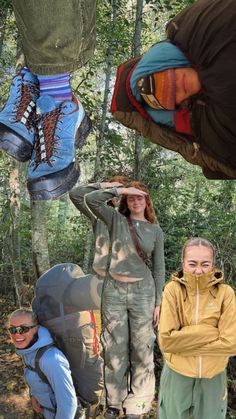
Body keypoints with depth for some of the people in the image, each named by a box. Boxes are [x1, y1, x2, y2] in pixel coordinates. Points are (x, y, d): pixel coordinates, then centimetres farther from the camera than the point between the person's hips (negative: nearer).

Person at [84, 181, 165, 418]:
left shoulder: (155, 230, 5)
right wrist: (120, 189, -10)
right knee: (115, 348, 9)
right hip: (114, 290, 0)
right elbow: (91, 200, -10)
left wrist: (157, 302, 3)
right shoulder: (116, 219, 3)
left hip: (142, 292, 0)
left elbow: (158, 268, 6)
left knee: (141, 348, 6)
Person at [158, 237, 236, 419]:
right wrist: (209, 332, -22)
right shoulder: (173, 290, -15)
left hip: (213, 376, 1)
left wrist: (183, 343, -18)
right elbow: (166, 340, -18)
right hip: (177, 374, 0)